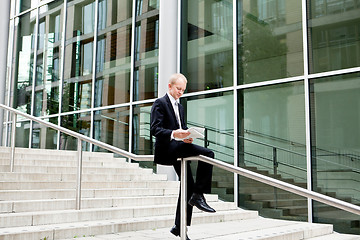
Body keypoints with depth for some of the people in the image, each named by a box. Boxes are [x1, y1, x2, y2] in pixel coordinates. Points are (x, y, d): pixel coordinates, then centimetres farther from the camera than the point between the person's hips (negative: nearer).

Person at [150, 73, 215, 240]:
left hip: (179, 148, 9)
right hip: (167, 148, -9)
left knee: (188, 186, 6)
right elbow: (155, 129, -12)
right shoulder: (160, 103, -2)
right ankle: (198, 196, -19)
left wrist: (186, 136, -2)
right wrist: (173, 134, -30)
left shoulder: (179, 106, 24)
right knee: (208, 154, -26)